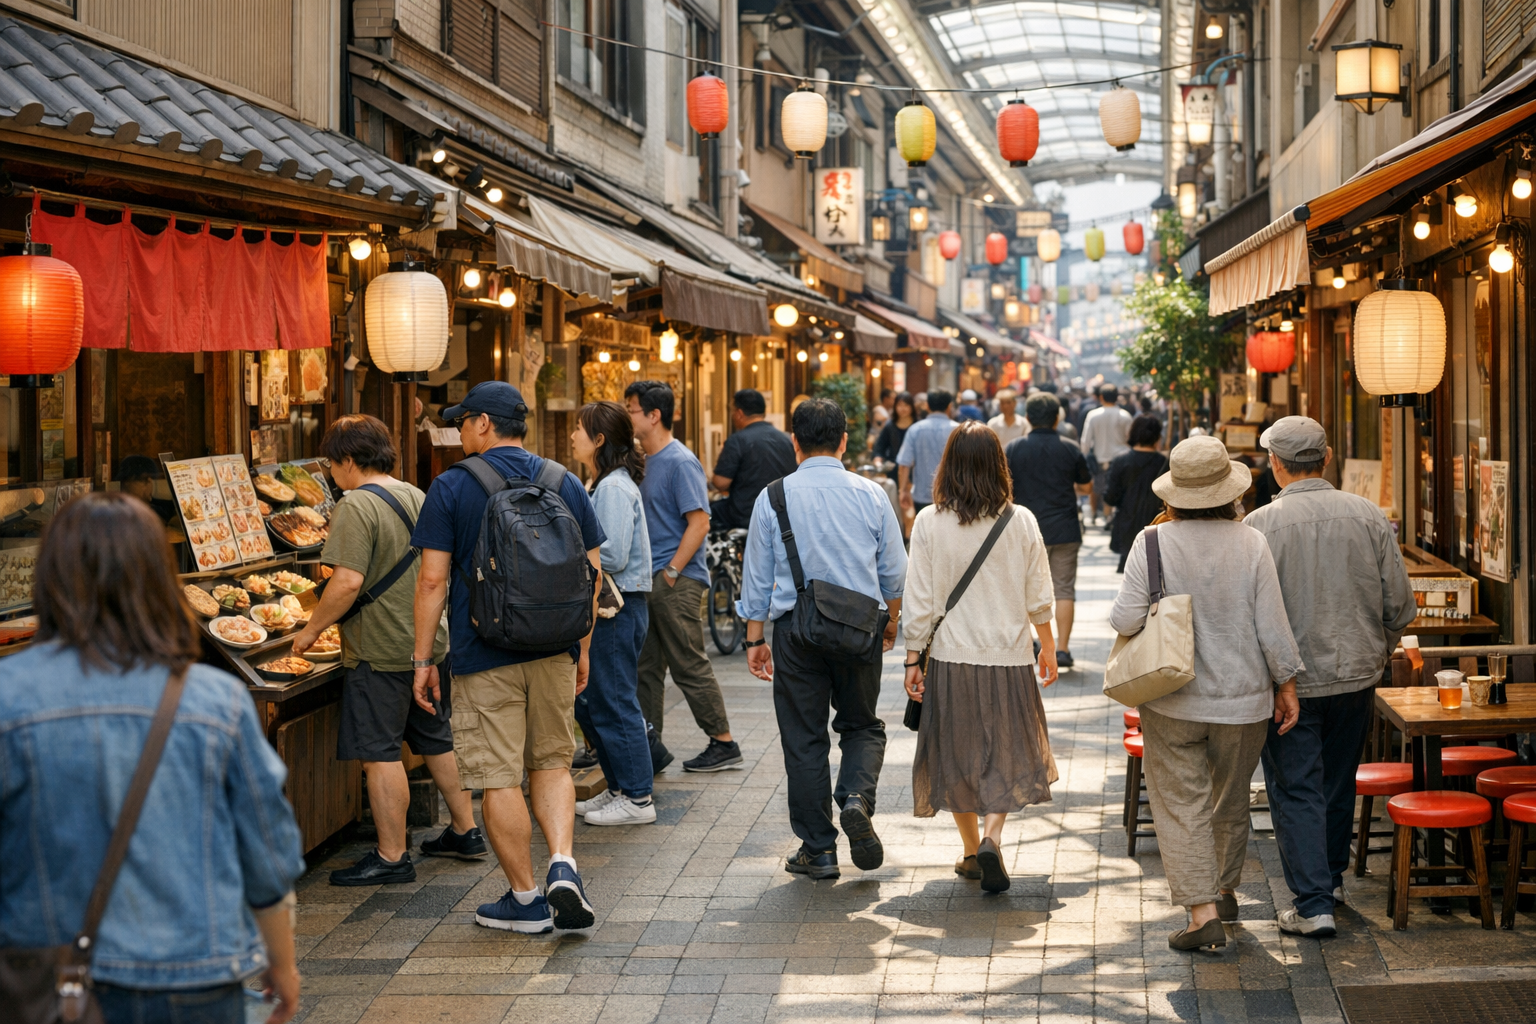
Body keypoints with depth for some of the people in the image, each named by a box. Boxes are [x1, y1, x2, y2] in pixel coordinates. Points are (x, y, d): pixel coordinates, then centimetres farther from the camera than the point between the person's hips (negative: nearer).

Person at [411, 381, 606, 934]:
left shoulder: (452, 487, -5)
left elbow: (433, 579, -8)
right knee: (551, 762, 18)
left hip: (485, 655, -4)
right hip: (553, 651, 4)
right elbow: (590, 573, 9)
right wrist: (583, 650, 18)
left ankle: (525, 898, 10)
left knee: (500, 778, 4)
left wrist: (422, 659, -2)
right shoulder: (566, 483, 6)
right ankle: (562, 863, -1)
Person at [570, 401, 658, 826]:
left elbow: (612, 555, -23)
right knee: (588, 702, 15)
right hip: (603, 605, 10)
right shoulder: (605, 484, 15)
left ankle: (636, 798, 4)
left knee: (615, 703, -4)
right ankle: (619, 787, 24)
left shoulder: (615, 488, -16)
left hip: (617, 607, -10)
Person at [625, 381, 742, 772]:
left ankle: (723, 744, 4)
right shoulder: (648, 461, 14)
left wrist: (671, 572, -18)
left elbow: (699, 522, -18)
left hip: (677, 582, -9)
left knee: (690, 667, -4)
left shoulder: (681, 462, -13)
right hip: (649, 580, 9)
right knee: (645, 667, 11)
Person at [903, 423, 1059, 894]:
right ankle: (991, 836, -10)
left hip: (950, 659, 0)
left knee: (957, 754, 16)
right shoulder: (1021, 521, -5)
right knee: (1007, 755, 11)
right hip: (1009, 659, 0)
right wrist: (1048, 646, 17)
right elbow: (1039, 598, 2)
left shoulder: (929, 522, -8)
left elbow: (920, 599, -6)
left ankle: (971, 849, 24)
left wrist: (912, 659, 3)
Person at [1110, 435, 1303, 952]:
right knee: (1231, 799, 20)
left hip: (1172, 700, -2)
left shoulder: (1152, 544, -10)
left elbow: (1126, 619, -14)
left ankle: (1202, 910, -7)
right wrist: (1286, 683, 5)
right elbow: (1272, 625, -7)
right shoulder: (1251, 545, -8)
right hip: (1242, 697, 2)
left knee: (1181, 805, 2)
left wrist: (1119, 612, 9)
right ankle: (1225, 888, 39)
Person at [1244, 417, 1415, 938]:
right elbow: (1400, 605, 0)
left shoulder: (1260, 525, -15)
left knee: (1295, 790, 3)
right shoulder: (1368, 515, -4)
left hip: (1289, 679, -4)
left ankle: (1313, 903, -1)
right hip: (1356, 675, 4)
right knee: (1338, 782, 21)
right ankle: (1331, 877, 36)